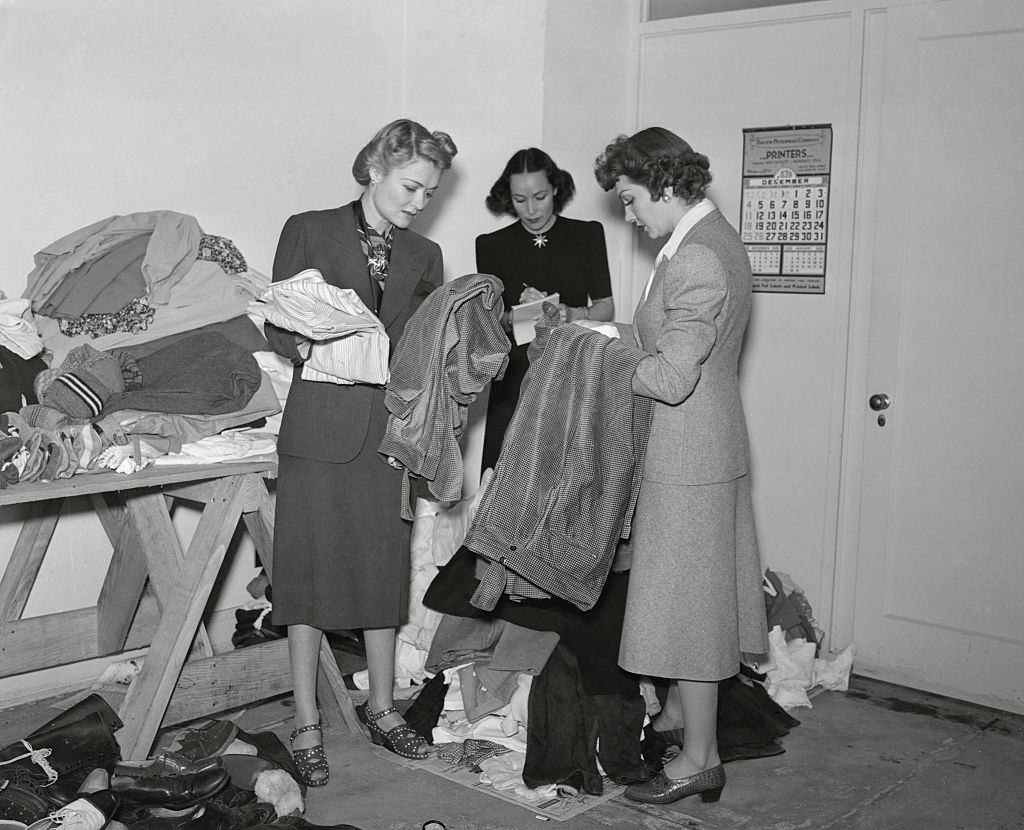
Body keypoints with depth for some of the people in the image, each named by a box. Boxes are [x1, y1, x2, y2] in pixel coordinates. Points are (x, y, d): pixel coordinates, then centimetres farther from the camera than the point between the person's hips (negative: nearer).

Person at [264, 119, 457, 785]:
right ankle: (307, 723, 12)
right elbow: (279, 329, -2)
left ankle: (382, 707, 25)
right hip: (321, 427, -4)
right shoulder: (310, 232, 2)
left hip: (391, 430, 4)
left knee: (385, 566, 10)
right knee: (310, 567, 1)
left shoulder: (424, 257, 14)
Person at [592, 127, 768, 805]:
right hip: (710, 447, 10)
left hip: (690, 457, -10)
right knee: (696, 592, 19)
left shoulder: (696, 259, -22)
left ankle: (700, 760, 11)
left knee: (684, 598, -1)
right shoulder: (715, 236, 10)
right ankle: (681, 713, 35)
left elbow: (673, 377, -25)